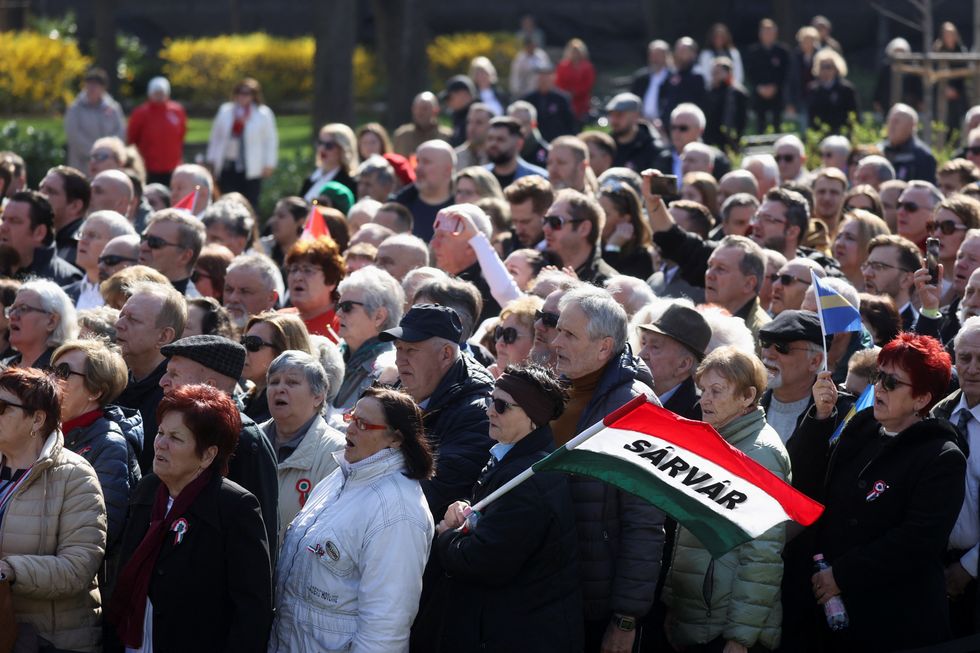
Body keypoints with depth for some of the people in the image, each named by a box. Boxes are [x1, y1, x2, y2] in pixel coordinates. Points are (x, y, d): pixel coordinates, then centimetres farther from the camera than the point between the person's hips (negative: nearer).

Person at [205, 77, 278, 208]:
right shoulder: (225, 111, 9)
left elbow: (271, 140, 1)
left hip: (251, 168, -3)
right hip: (228, 166, 3)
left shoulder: (264, 114, -1)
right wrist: (211, 160, 14)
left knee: (250, 202, 0)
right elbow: (215, 137, 15)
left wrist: (268, 164, -2)